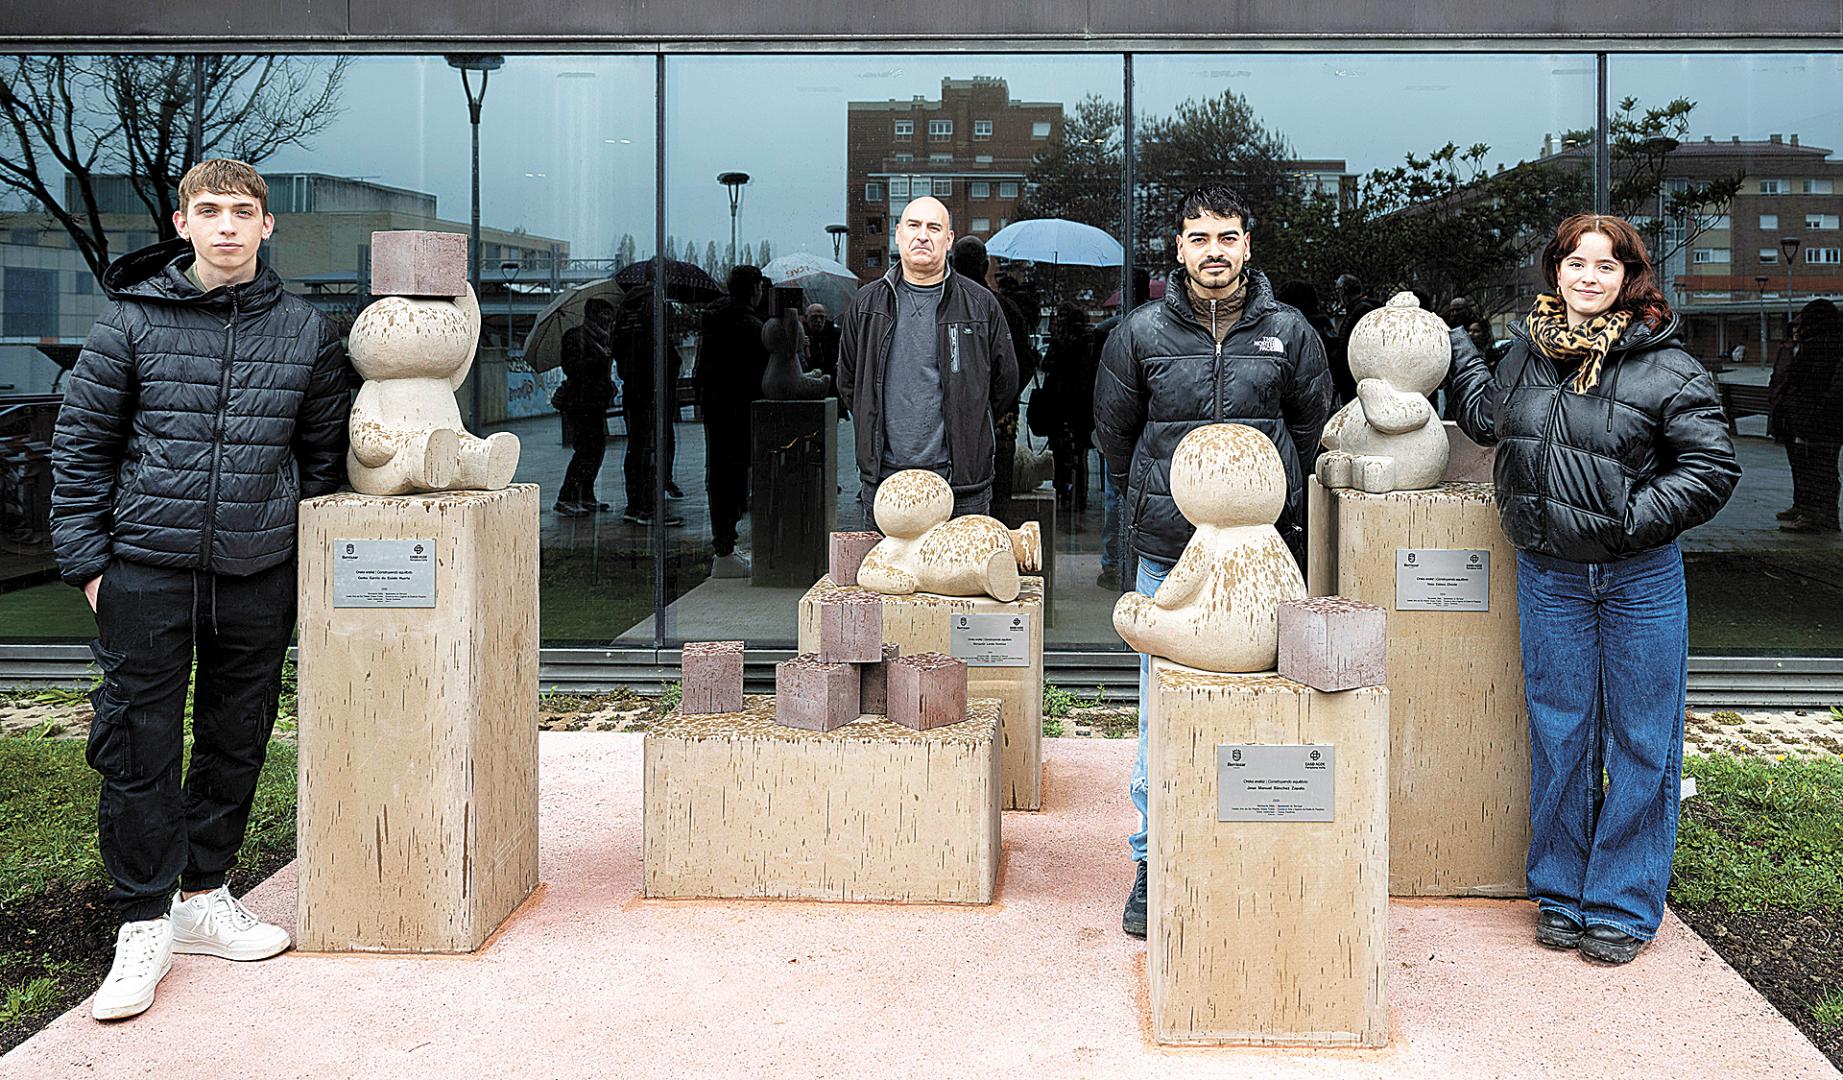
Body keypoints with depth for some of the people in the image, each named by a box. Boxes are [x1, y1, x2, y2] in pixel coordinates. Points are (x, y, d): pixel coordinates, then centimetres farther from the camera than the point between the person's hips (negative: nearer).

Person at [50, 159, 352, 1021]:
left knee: (237, 743, 11)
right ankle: (143, 926, 11)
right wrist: (86, 559, -2)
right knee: (138, 747, 0)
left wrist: (309, 557, 9)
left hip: (258, 577, 2)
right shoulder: (131, 320, -1)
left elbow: (323, 454, 13)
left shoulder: (305, 332, 5)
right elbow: (80, 443, 2)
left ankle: (203, 898, 28)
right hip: (146, 570, -2)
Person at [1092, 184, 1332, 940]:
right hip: (1167, 556, 0)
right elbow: (1114, 433, 14)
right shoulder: (1141, 334, 1)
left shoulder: (1288, 333, 3)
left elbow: (1309, 430, 17)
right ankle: (1152, 864, 14)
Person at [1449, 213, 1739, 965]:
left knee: (1639, 740, 4)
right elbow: (1489, 422, 25)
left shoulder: (1667, 370, -9)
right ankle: (1561, 896, 23)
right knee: (1558, 734, 10)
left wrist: (1632, 518, -15)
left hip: (1640, 579, -3)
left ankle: (1622, 907, 15)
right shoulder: (1526, 352, 6)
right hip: (1548, 574, 4)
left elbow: (1711, 470, -9)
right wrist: (1455, 352, 24)